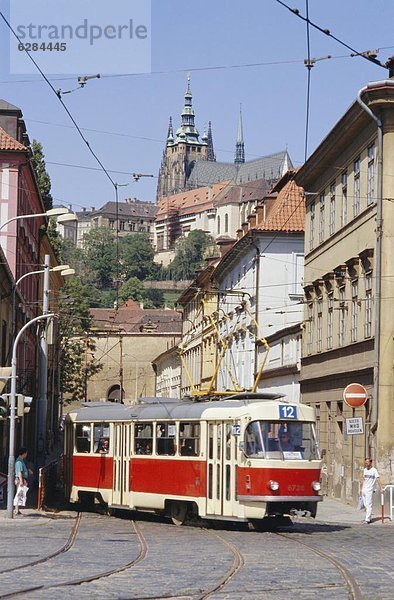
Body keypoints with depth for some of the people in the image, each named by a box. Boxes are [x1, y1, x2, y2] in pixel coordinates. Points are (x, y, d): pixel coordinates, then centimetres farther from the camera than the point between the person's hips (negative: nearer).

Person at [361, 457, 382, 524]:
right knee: (365, 505, 10)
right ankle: (368, 518, 19)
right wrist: (362, 488, 19)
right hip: (364, 490, 7)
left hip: (369, 490, -7)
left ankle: (367, 519, -12)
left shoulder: (374, 470, -8)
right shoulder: (365, 470, 12)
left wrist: (381, 488, -22)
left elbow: (378, 479, -14)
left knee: (369, 505, -10)